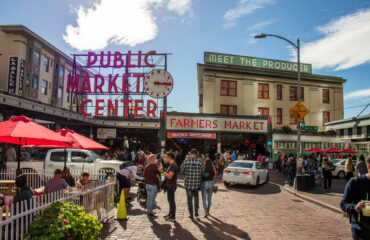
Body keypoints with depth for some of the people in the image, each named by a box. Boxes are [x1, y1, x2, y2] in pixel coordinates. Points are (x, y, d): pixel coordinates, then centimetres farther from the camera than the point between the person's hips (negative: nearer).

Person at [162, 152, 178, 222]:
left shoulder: (173, 165, -20)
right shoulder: (171, 165, 13)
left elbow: (170, 176, -27)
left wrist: (162, 171, -21)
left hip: (171, 186, -11)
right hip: (169, 185, 11)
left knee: (171, 200, -4)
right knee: (170, 200, 19)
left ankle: (173, 217, 3)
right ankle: (170, 214, 31)